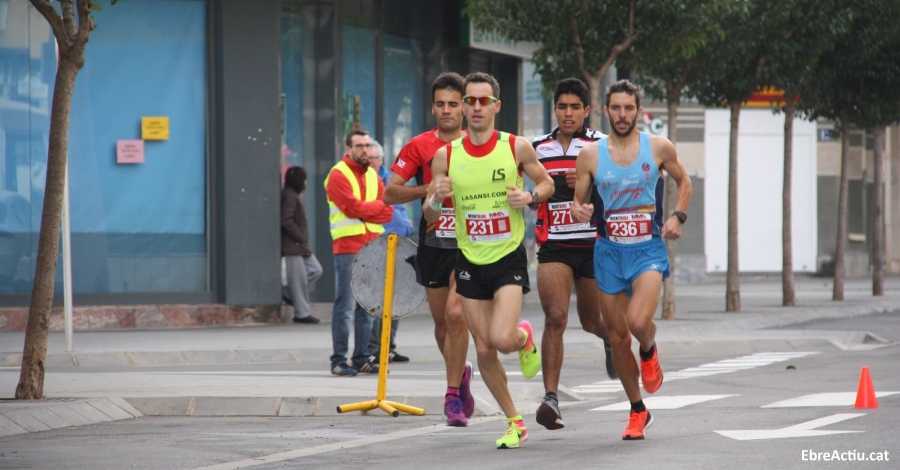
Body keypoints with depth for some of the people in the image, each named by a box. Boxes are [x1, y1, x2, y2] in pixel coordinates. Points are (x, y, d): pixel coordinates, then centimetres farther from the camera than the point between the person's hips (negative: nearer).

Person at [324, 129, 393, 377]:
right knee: (346, 305, -9)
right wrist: (377, 207, -3)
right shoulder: (338, 175, -4)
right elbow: (353, 207, -16)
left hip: (373, 248, 7)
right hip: (347, 249, -7)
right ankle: (339, 359, -7)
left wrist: (363, 209, -10)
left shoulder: (374, 176, 17)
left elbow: (386, 212, 6)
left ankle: (362, 357, 12)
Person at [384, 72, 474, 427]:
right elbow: (390, 193, -3)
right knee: (441, 321, 11)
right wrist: (428, 190, -17)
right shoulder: (419, 146, 1)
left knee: (456, 313, -17)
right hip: (432, 243, 2)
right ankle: (460, 373, 38)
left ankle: (453, 396, -10)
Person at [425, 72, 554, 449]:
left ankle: (525, 337, 18)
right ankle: (514, 422, 21)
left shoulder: (517, 148, -7)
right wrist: (436, 199, -17)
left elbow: (547, 183, 9)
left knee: (502, 339, -20)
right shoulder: (446, 156, -1)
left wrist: (530, 196, -13)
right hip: (470, 262, 3)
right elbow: (429, 215, 6)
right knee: (483, 350, 4)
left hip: (509, 258, -3)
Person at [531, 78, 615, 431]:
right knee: (555, 318, -15)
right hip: (553, 246, 1)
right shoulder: (538, 148, 8)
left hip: (593, 244, -1)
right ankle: (551, 397, -18)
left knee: (590, 321, 13)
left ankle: (611, 336, 51)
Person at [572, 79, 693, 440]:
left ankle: (649, 352, 13)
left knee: (638, 322, -25)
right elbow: (578, 201, 7)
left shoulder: (659, 148, -1)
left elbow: (684, 182, 15)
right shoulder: (590, 155, 0)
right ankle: (637, 411, 25)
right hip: (609, 251, 2)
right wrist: (579, 211, -17)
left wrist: (678, 216, -2)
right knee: (618, 337, 6)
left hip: (649, 248, -2)